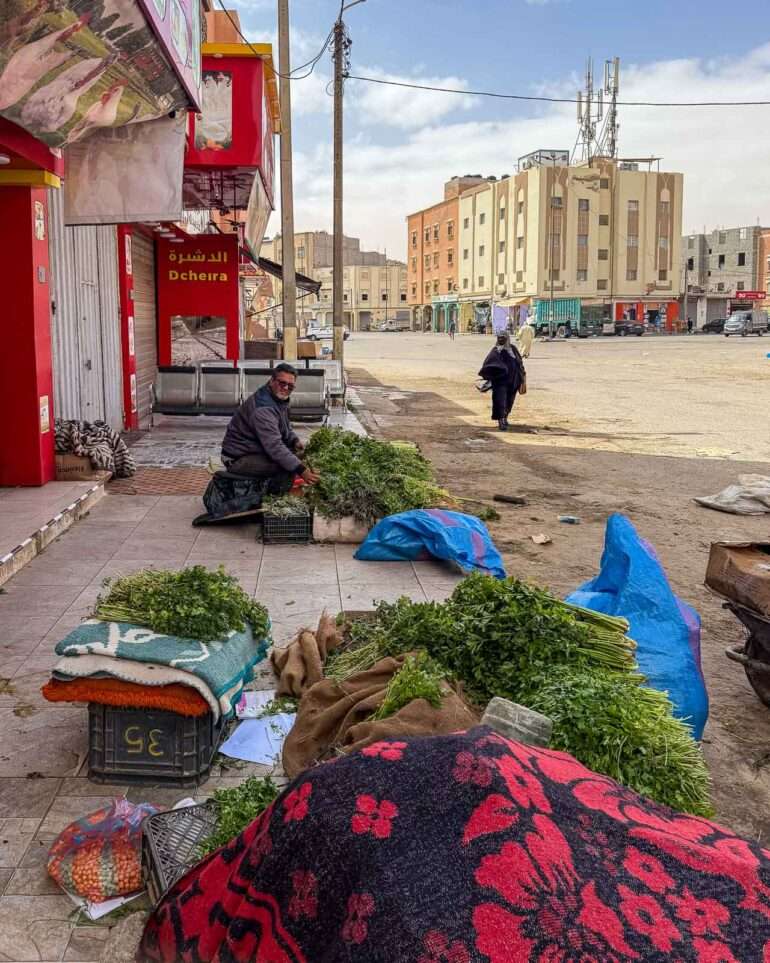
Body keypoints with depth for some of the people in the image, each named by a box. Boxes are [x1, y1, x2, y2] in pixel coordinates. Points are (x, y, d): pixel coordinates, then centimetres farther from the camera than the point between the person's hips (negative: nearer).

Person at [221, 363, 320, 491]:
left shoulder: (280, 398, 6)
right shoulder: (263, 407, -27)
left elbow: (286, 427, 22)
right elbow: (274, 446, -34)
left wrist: (294, 441, -1)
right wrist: (300, 470, -37)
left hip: (256, 449, 11)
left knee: (298, 452, 7)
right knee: (288, 464, -27)